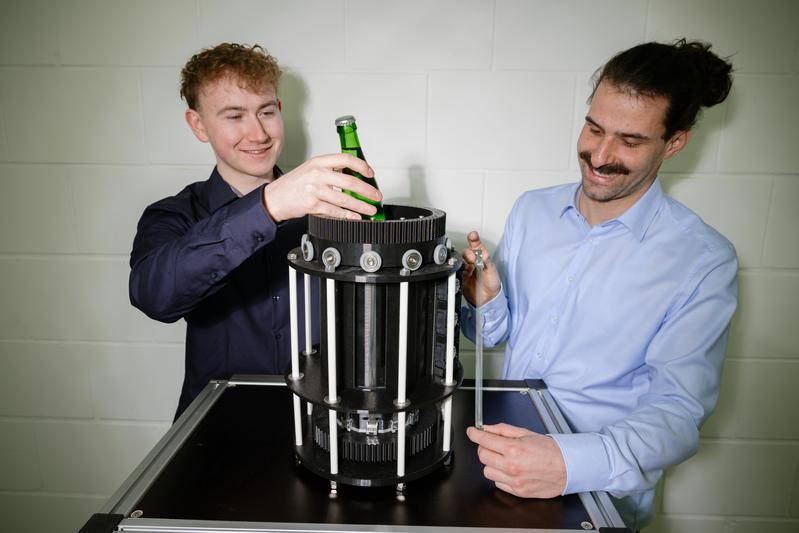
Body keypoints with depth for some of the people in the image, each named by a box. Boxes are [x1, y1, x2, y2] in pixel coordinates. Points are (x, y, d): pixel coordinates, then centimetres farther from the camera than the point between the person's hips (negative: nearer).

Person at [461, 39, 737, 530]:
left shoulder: (703, 261, -11)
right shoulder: (532, 209, 2)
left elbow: (678, 411, -16)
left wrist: (573, 464, -32)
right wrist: (486, 304, -13)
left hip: (599, 490, -3)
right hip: (505, 459, 3)